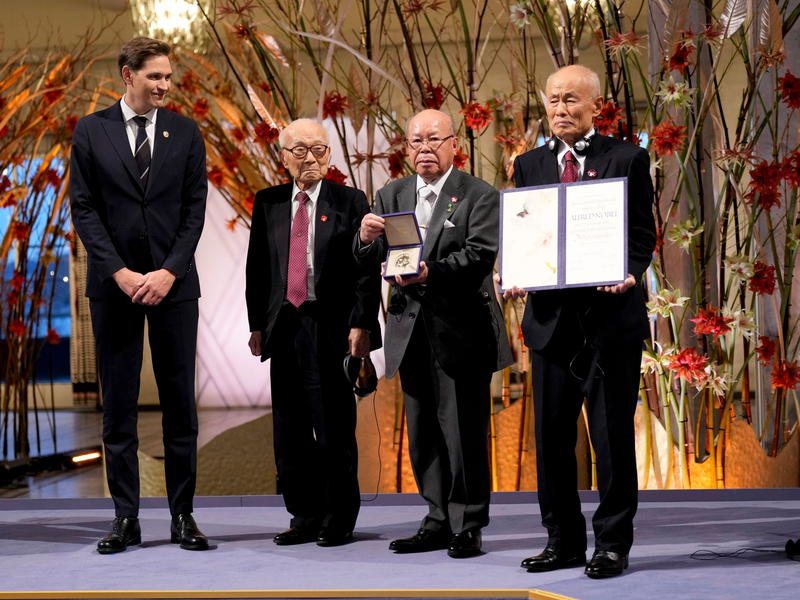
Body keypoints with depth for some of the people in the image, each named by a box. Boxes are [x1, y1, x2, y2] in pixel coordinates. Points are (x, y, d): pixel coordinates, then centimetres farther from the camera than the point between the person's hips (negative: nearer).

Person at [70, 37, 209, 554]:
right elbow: (84, 208, -1)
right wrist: (119, 272, -11)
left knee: (180, 402, 3)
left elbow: (195, 208, 2)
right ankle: (126, 518, 8)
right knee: (118, 405, 2)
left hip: (174, 283, 1)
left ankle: (183, 516, 9)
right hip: (114, 283, -1)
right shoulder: (91, 132, 3)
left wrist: (168, 272, -10)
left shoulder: (185, 132, 6)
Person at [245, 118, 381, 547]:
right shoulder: (267, 204, 12)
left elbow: (366, 269, -2)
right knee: (290, 431, 7)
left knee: (335, 428, -1)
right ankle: (305, 518, 17)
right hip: (284, 329, 4)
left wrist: (361, 324, -10)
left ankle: (339, 522, 9)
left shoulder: (350, 202, 2)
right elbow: (257, 268, 13)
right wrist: (256, 325, 7)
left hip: (332, 329, -4)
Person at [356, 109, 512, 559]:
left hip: (461, 330, -5)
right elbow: (369, 261, 8)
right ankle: (440, 520, 20)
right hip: (412, 331, 5)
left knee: (463, 429, -4)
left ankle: (468, 526, 5)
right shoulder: (392, 196, 13)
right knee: (423, 432, 10)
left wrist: (432, 273, -31)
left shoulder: (479, 196, -3)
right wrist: (367, 240, -16)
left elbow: (480, 256, -16)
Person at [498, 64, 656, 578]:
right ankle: (564, 541, 18)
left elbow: (643, 235, 0)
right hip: (551, 317, 4)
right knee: (551, 435, 7)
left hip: (612, 313, -4)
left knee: (613, 434, 1)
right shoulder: (529, 165, 13)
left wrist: (628, 274, -19)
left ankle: (613, 543, 10)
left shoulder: (628, 159, 3)